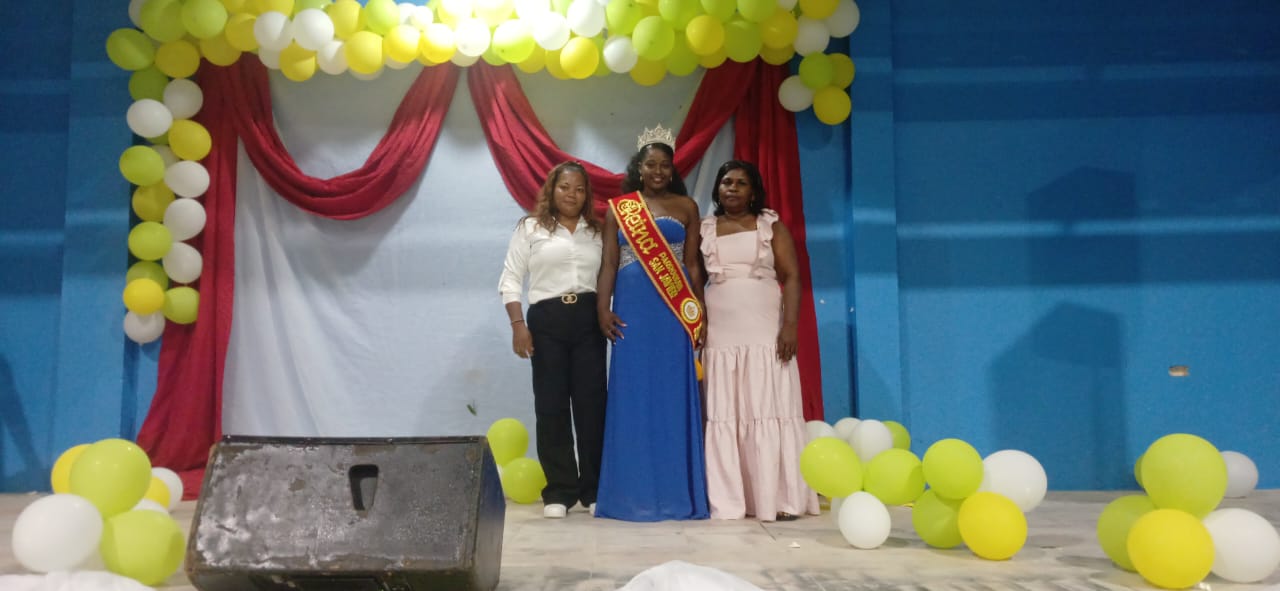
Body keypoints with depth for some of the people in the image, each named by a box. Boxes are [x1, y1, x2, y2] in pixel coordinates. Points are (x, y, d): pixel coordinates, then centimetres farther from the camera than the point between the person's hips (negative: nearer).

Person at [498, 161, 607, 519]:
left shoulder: (598, 231, 15)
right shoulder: (530, 228, 7)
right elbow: (511, 279, 4)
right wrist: (518, 324, -7)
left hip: (589, 319, 2)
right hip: (546, 319, -1)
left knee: (591, 402, 0)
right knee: (551, 405, 1)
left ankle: (594, 488, 10)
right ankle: (559, 491, 8)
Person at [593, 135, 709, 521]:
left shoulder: (686, 207, 9)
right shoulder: (617, 209, 9)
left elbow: (693, 263, 7)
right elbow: (609, 263, 5)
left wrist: (700, 310, 2)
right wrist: (602, 308, -5)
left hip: (675, 311, 0)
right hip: (632, 309, 0)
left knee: (674, 396, 1)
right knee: (633, 395, 1)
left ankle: (677, 492, 7)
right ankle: (634, 493, 7)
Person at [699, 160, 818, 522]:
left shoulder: (771, 226, 8)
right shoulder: (704, 230, 11)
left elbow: (792, 277, 1)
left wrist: (790, 326, -10)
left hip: (765, 332, -1)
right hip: (719, 335, 2)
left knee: (769, 410, -3)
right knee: (723, 415, 0)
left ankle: (779, 498, 2)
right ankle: (727, 500, 4)